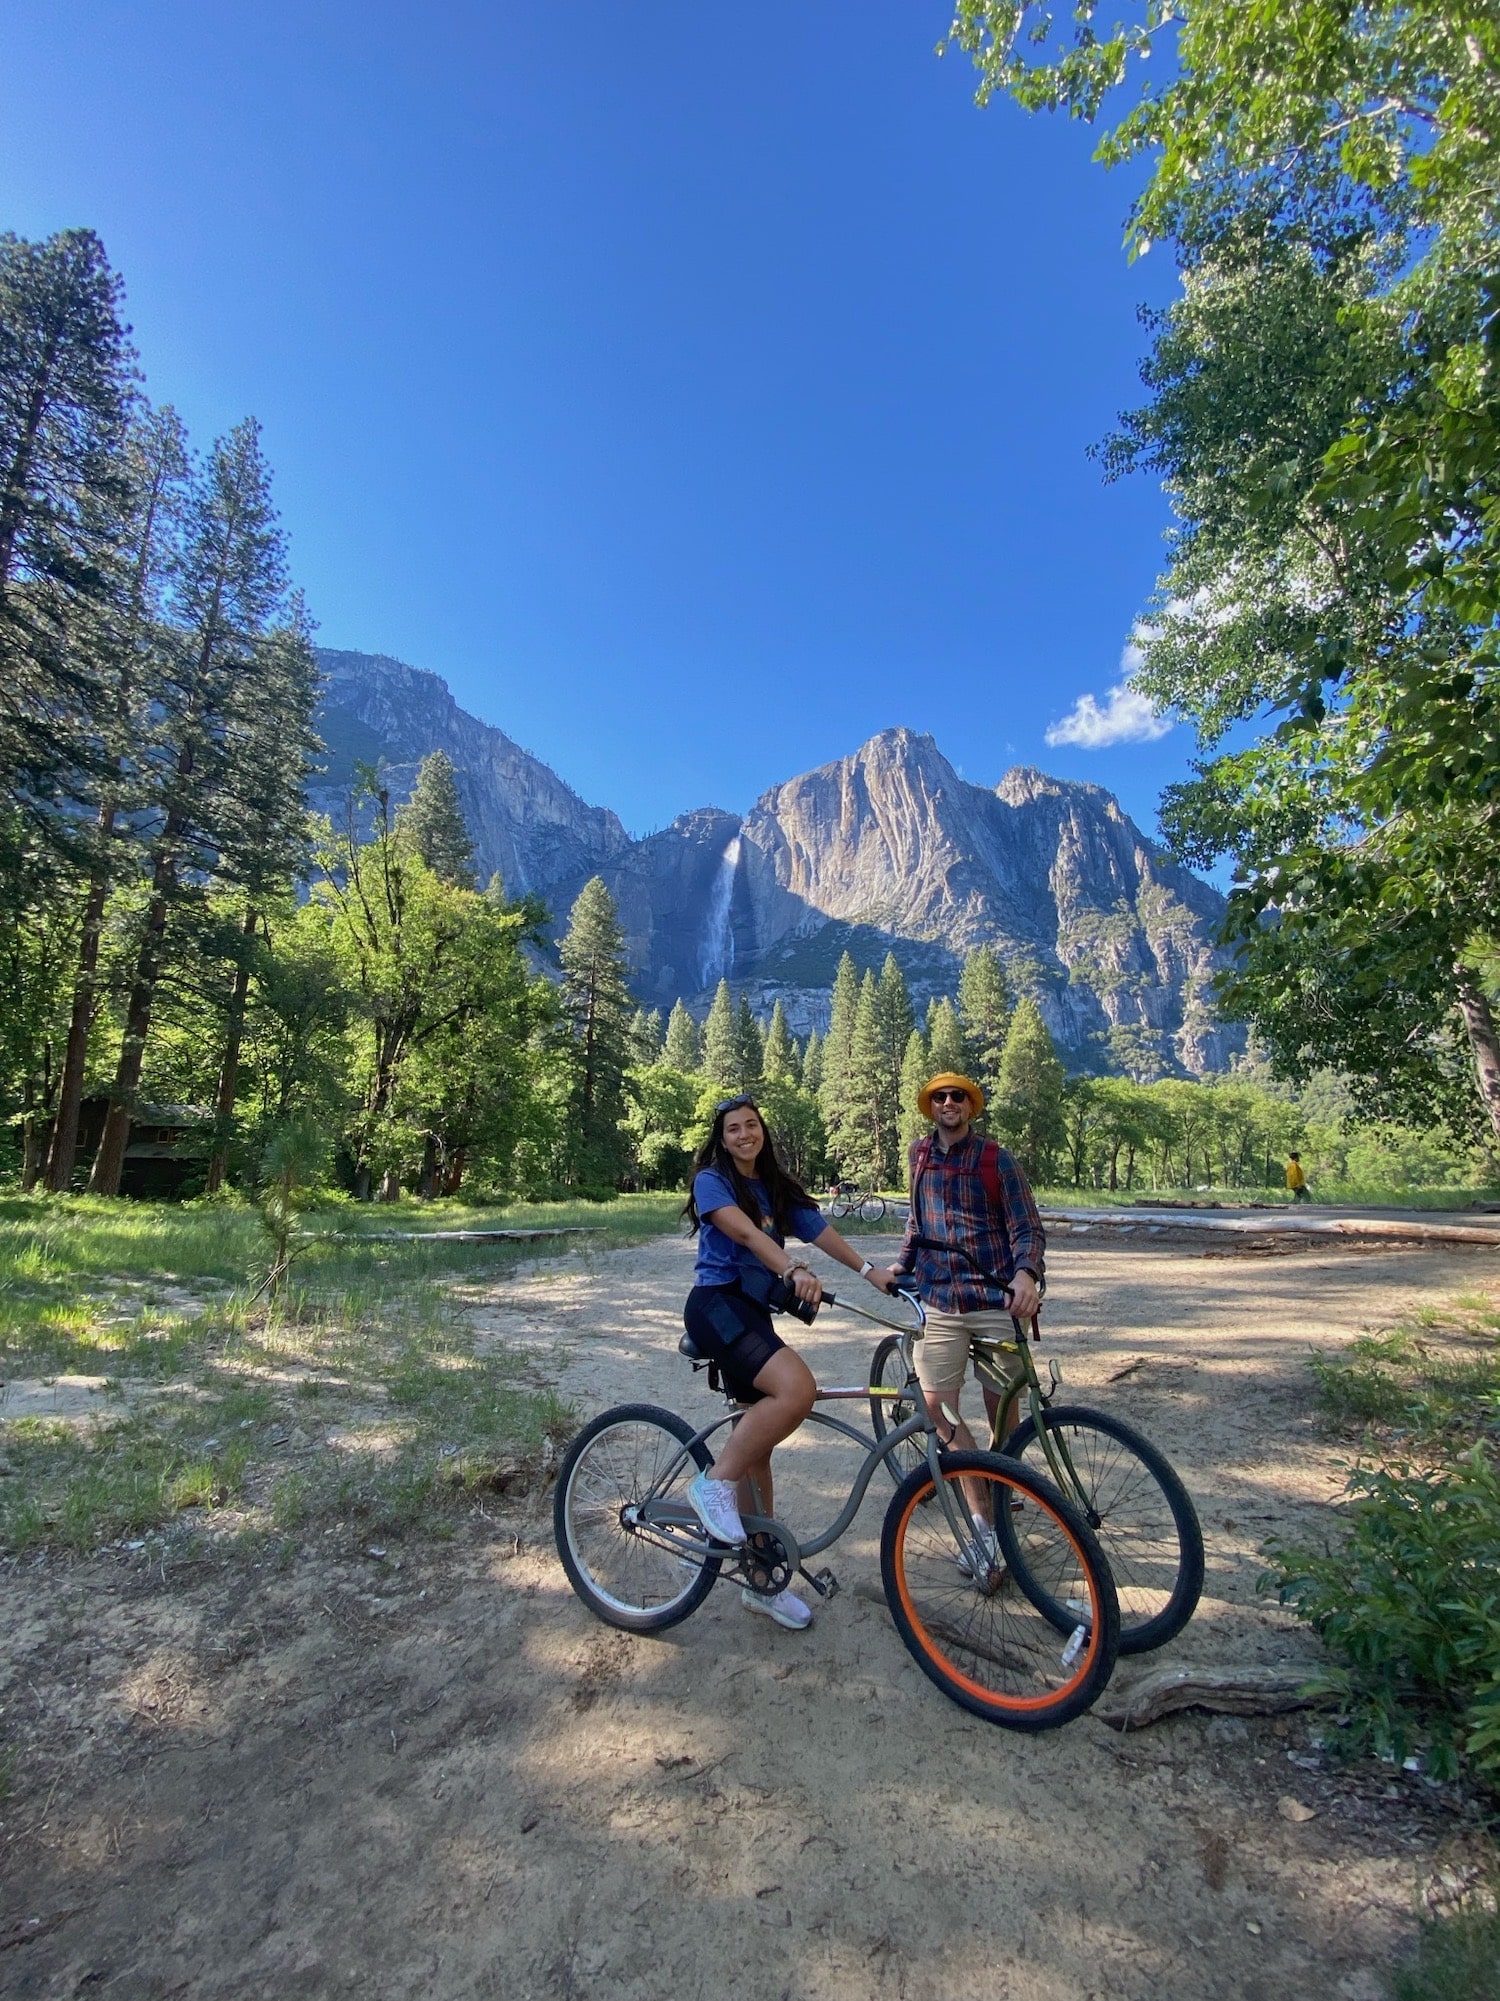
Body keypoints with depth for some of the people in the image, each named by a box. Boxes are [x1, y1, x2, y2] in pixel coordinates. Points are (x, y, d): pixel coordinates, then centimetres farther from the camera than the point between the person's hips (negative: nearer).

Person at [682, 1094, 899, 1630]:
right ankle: (715, 1484, -12)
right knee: (797, 1388, -28)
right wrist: (794, 1271, -37)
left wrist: (871, 1271, -5)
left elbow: (821, 1231, 6)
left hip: (753, 1312, 7)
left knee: (759, 1439, 10)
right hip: (716, 1304, -7)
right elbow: (743, 1231, -23)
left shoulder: (777, 1188, 15)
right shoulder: (711, 1179, -6)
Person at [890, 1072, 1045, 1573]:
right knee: (938, 1407, -4)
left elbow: (1027, 1227, -6)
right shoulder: (920, 1155, 10)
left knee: (1001, 1412, 8)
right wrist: (901, 1262, 12)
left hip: (998, 1301, -3)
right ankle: (982, 1521, 9)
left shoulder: (997, 1159, -3)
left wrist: (1026, 1273, -24)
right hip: (939, 1301, 3)